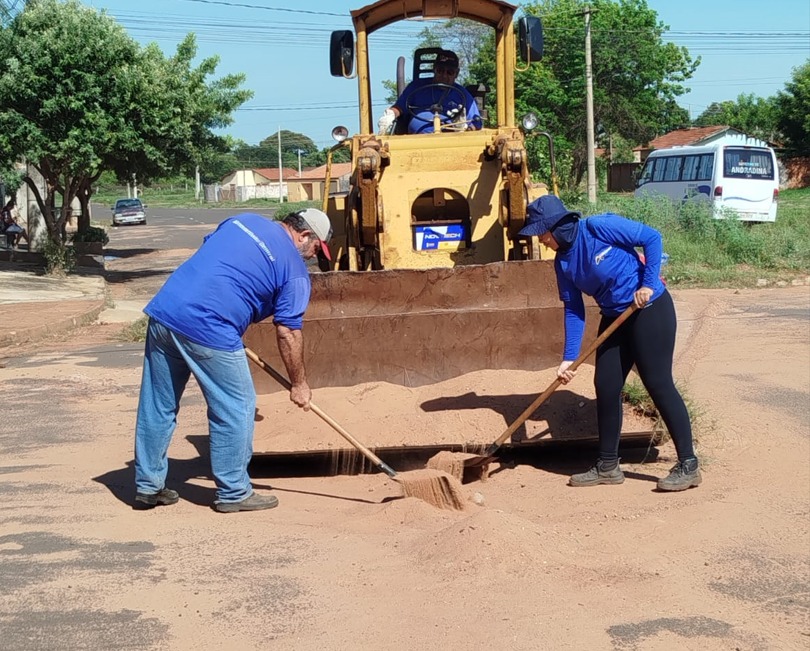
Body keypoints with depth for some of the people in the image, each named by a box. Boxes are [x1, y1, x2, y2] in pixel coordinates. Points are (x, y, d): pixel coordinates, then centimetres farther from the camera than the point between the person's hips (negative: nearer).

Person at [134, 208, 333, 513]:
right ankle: (233, 493, 16)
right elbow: (288, 333, 1)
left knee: (157, 406, 16)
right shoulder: (294, 269, 1)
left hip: (163, 308, 8)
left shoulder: (244, 220, 20)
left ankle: (148, 486, 27)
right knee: (236, 408, 8)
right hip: (209, 329, -7)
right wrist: (299, 384, 11)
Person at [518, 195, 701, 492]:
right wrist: (569, 358, -1)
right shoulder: (563, 262, 3)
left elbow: (652, 238, -15)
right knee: (606, 387, 7)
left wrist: (648, 284, -20)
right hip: (614, 318, 8)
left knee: (659, 384, -7)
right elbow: (573, 310, 5)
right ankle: (608, 466, 19)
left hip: (650, 310, -8)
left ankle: (688, 465, 1)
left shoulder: (598, 227, -18)